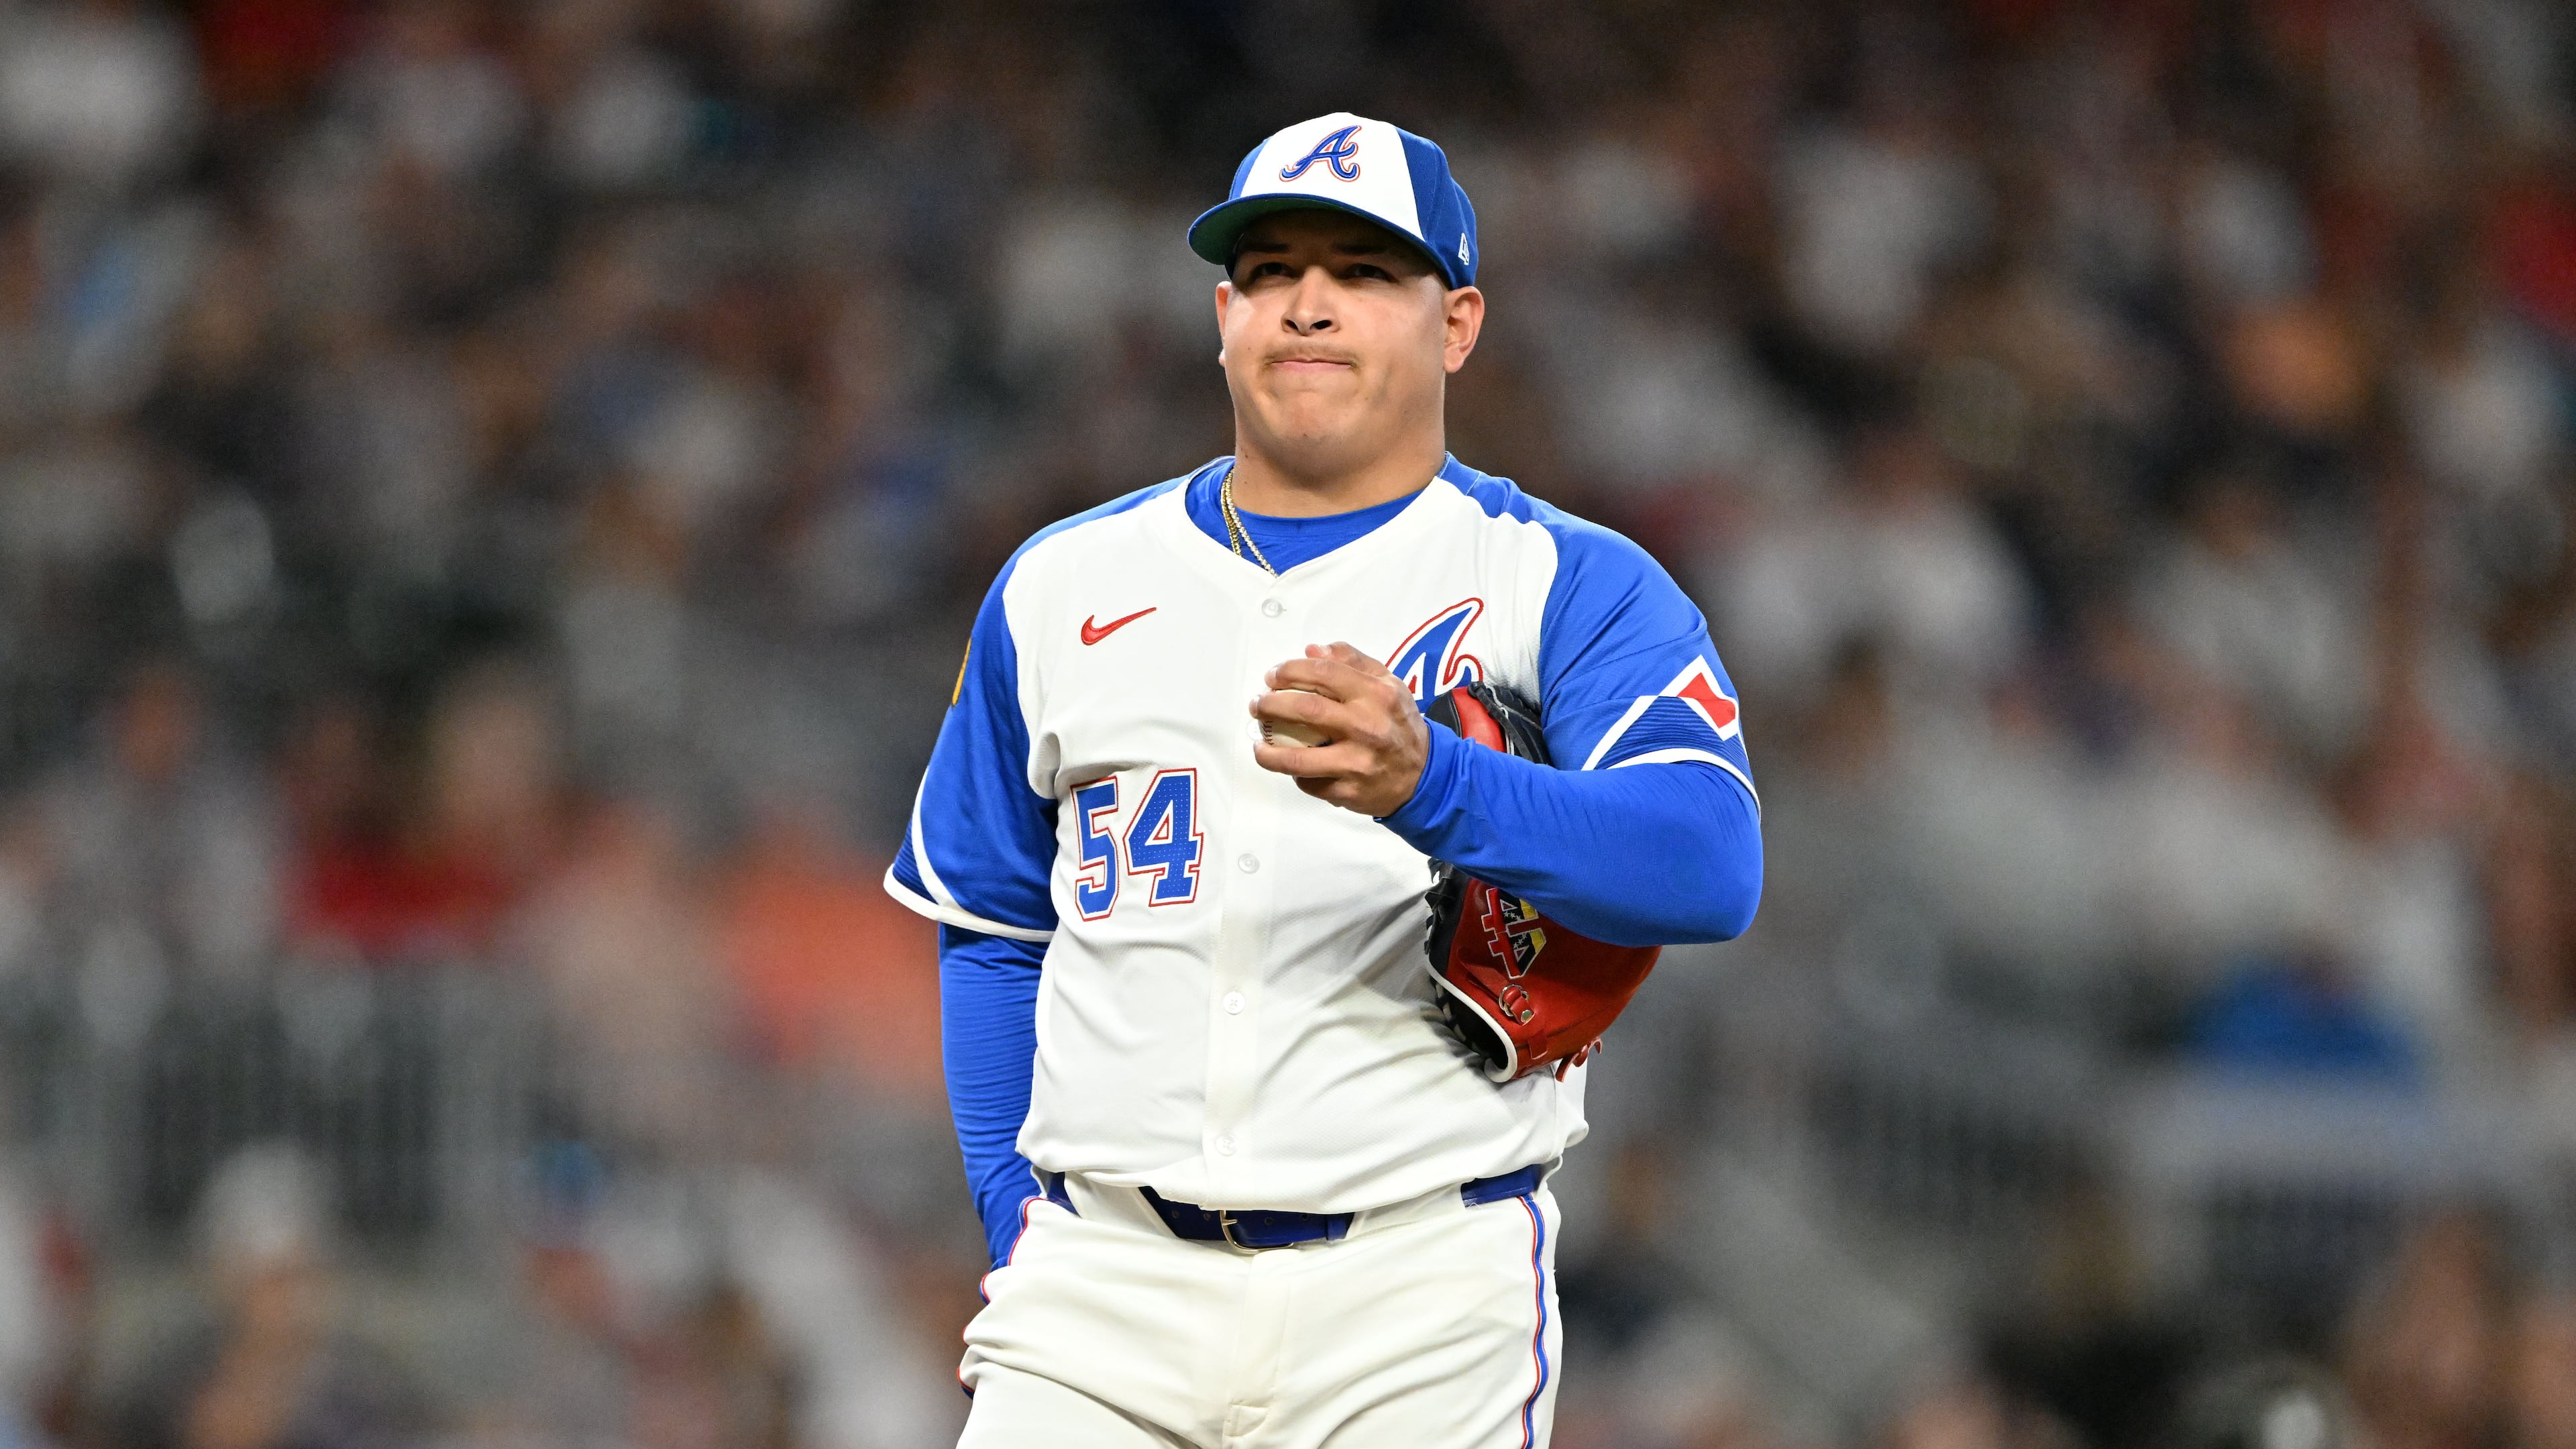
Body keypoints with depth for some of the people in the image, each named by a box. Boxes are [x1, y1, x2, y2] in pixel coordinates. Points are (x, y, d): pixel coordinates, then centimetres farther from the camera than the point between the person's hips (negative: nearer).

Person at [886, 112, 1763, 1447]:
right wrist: (1018, 1211, 10)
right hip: (1107, 1281, 2)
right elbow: (993, 927, 24)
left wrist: (1431, 787, -33)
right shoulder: (1065, 586, 14)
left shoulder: (1568, 585, 2)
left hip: (1423, 1299, -2)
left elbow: (1712, 867, -16)